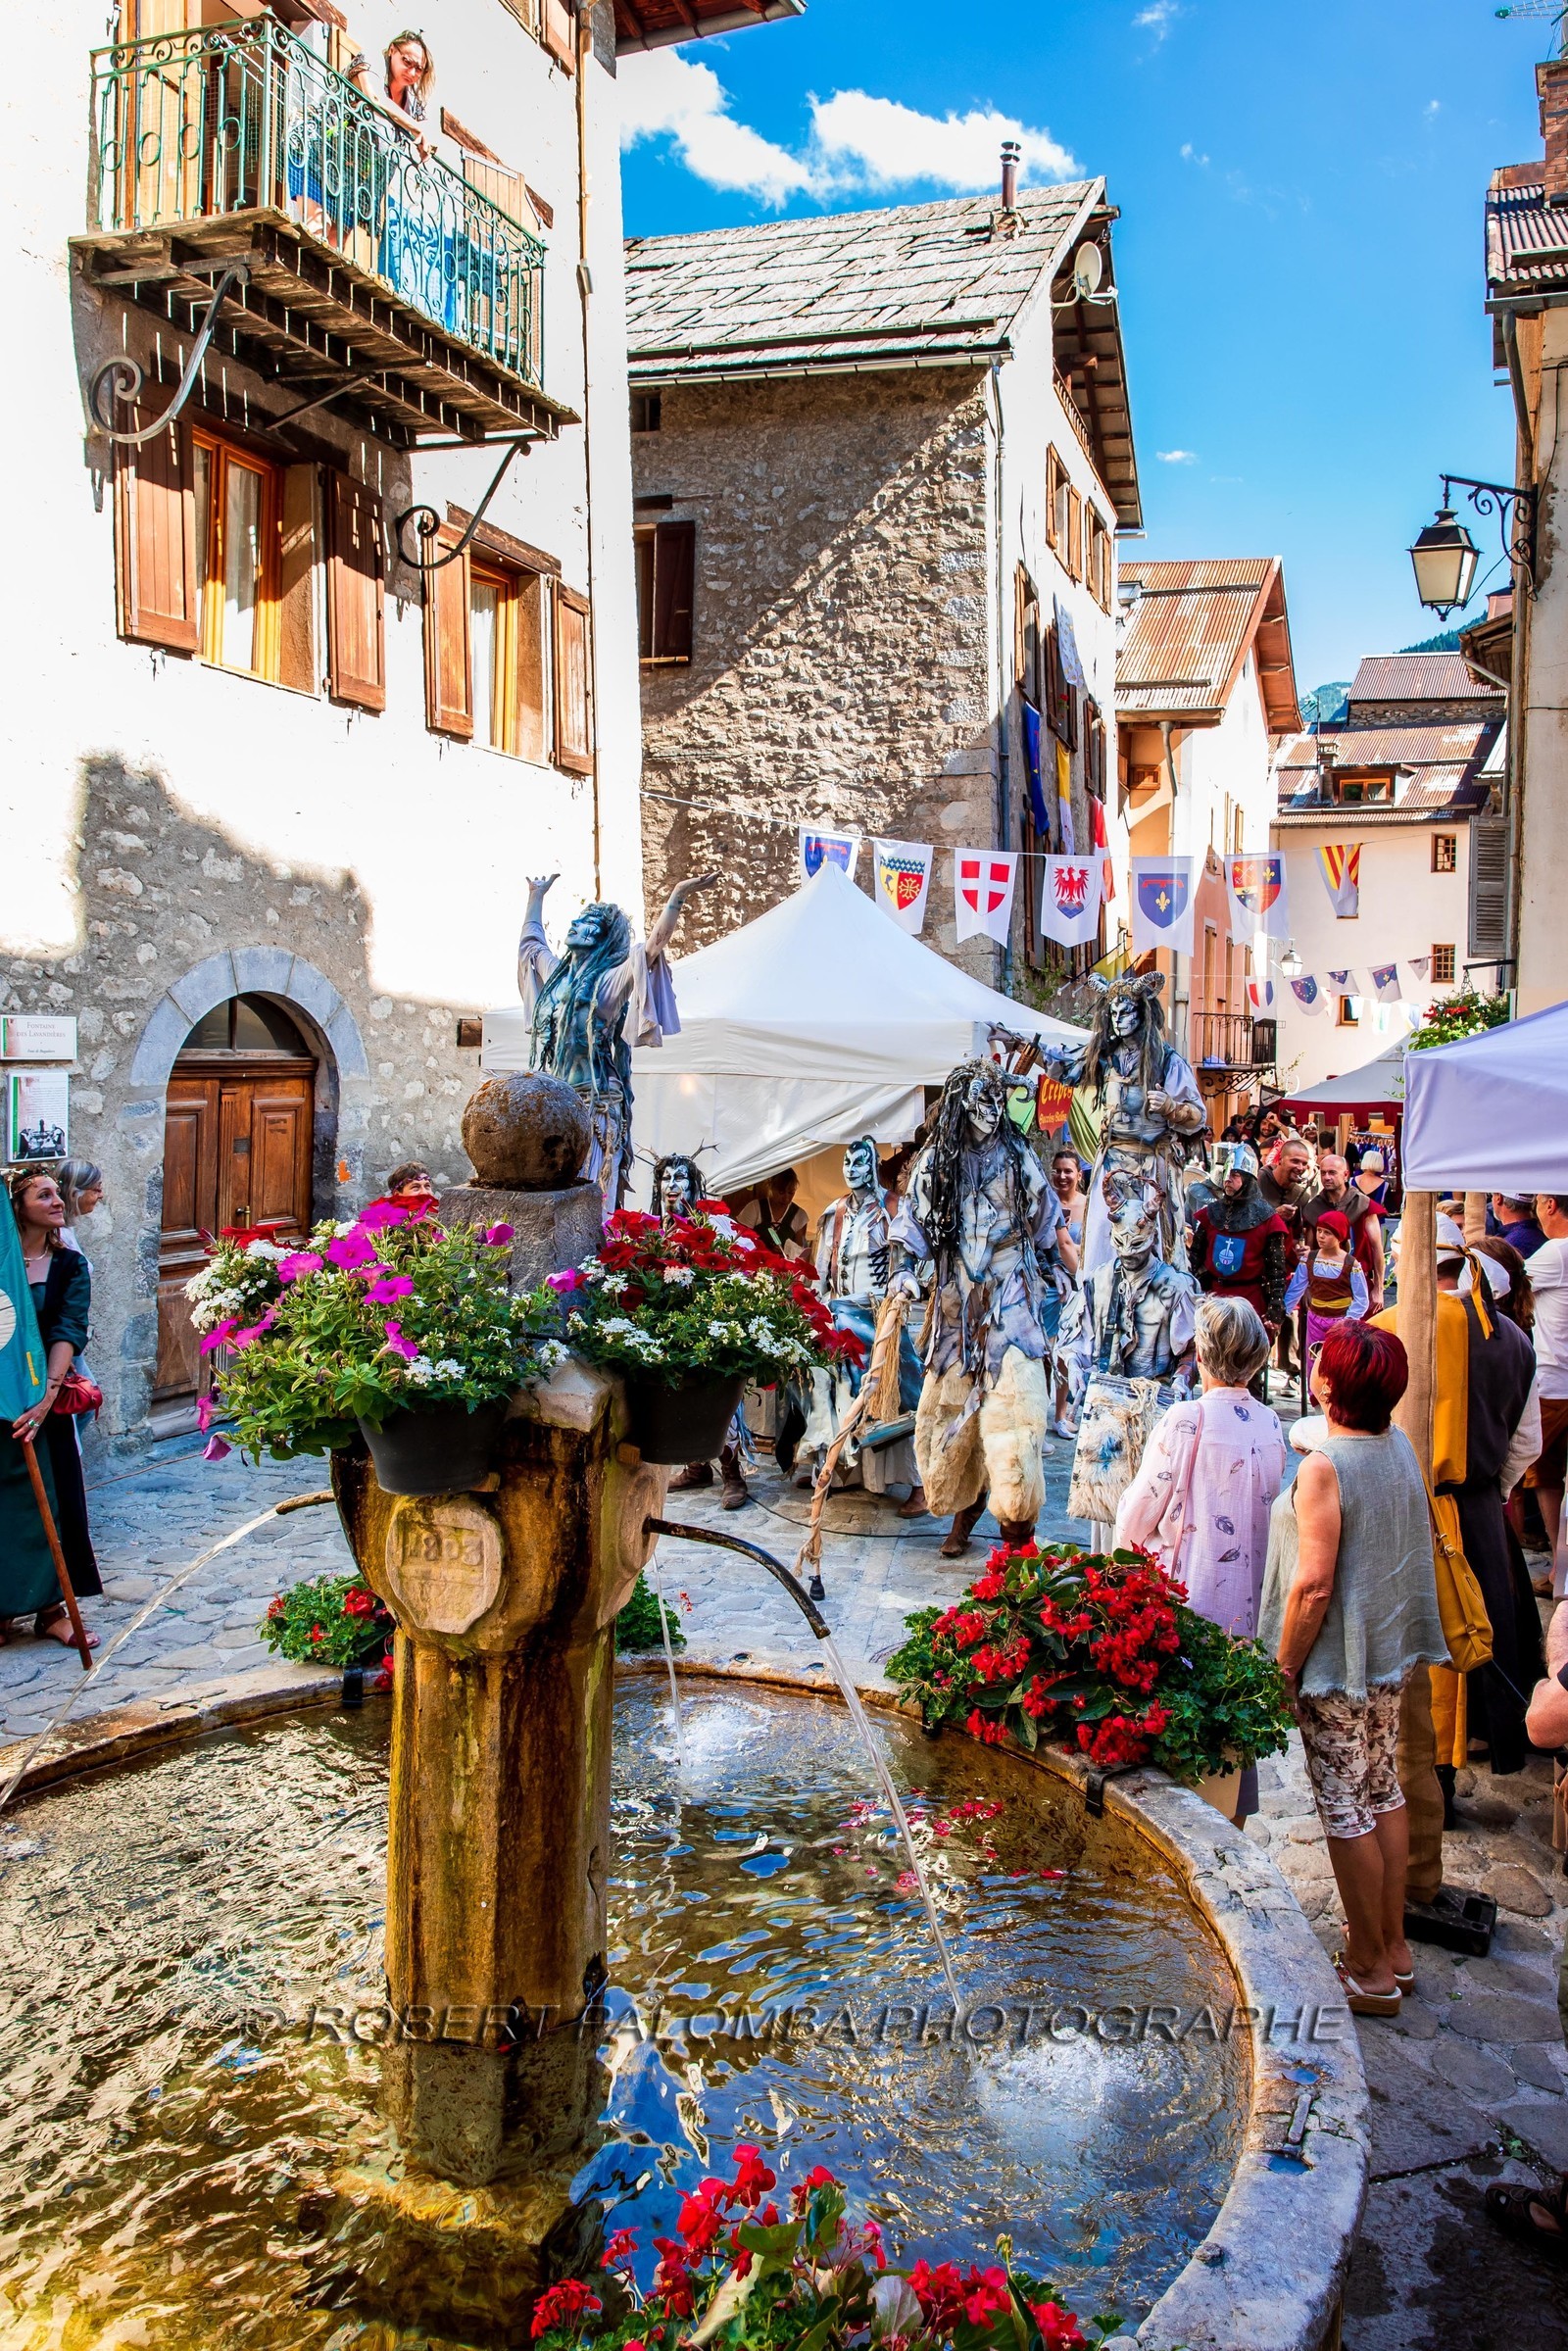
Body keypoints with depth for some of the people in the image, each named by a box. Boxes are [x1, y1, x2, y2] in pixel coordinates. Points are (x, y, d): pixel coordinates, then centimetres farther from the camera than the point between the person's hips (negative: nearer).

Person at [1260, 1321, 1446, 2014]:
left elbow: (1314, 1585, -24)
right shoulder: (1401, 1446, 1)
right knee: (1382, 1791, 19)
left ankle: (1369, 1971, 17)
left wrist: (1284, 1668, -13)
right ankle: (1393, 1947, 32)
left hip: (1337, 1664, -8)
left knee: (1345, 1809, 5)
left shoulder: (1324, 1467, -24)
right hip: (1393, 1652, 8)